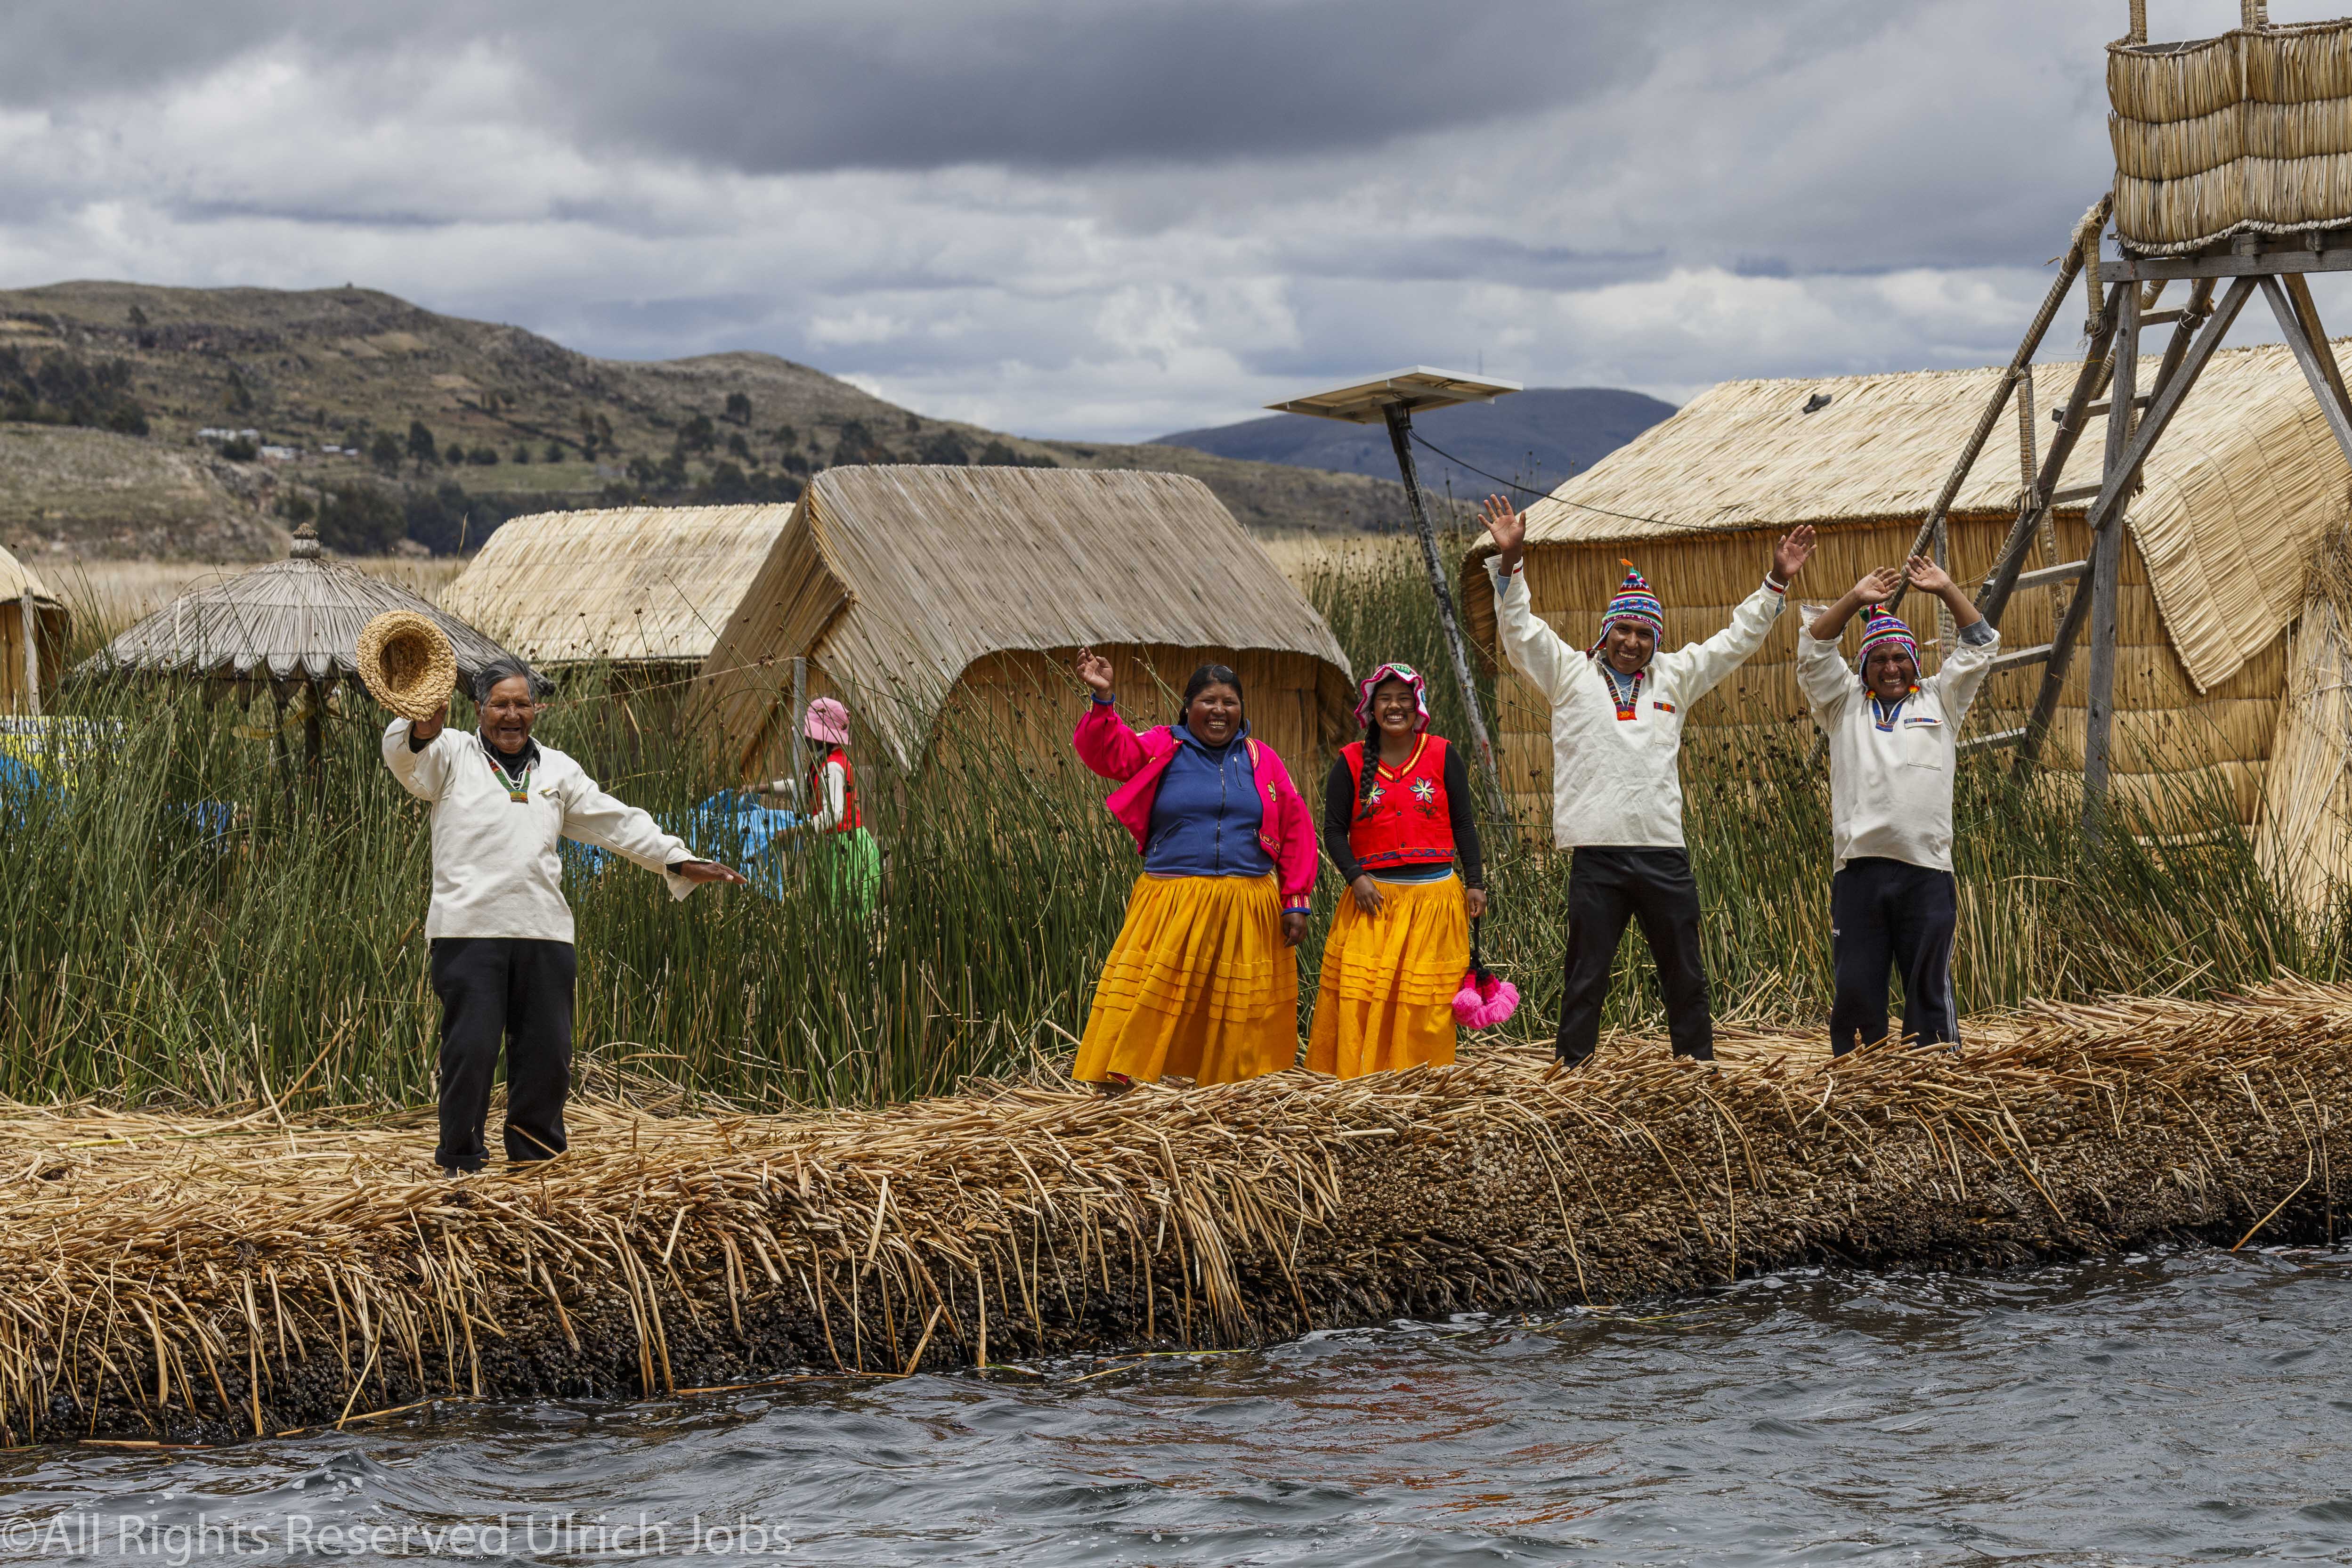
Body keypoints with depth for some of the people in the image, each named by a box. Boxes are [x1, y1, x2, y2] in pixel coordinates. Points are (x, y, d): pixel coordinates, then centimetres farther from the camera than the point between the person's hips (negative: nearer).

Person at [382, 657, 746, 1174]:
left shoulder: (558, 769, 22)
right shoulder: (452, 755, 9)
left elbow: (617, 822, 23)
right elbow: (403, 757, -11)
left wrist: (679, 860, 15)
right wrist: (422, 732, -35)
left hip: (543, 934, 4)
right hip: (468, 931, -4)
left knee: (547, 1053, 4)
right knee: (470, 1049, -8)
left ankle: (536, 1160, 16)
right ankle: (461, 1164, 1)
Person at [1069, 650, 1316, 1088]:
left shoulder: (1261, 760, 11)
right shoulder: (1163, 748, 7)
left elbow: (1296, 833, 10)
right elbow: (1108, 753, -8)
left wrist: (1295, 903, 4)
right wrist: (1103, 699, -24)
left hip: (1246, 915, 2)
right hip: (1172, 905, -2)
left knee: (1241, 1021, 5)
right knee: (1146, 1005, -9)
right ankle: (1116, 1092, -9)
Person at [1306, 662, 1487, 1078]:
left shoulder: (1442, 756, 7)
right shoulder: (1352, 761, 6)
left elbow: (1463, 824, 10)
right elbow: (1334, 830, 5)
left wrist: (1475, 883, 3)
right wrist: (1355, 877, -9)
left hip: (1435, 896, 0)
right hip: (1374, 896, 0)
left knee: (1427, 1002, 0)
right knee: (1358, 997, -7)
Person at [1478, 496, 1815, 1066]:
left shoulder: (1674, 678, 15)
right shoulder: (1571, 674, 7)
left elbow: (1737, 639, 21)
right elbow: (1520, 629, 0)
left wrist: (1777, 582, 14)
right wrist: (1510, 561, -13)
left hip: (1663, 852, 3)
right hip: (1597, 853, -3)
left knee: (1686, 979, 9)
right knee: (1586, 980, 1)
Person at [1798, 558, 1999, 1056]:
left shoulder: (1939, 701, 19)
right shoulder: (1845, 705, 18)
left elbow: (1980, 647, 16)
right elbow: (1814, 652, 9)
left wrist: (1947, 591, 9)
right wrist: (1855, 599, 2)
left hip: (1927, 869, 0)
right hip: (1859, 868, 0)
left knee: (1930, 989, 1)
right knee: (1855, 990, 0)